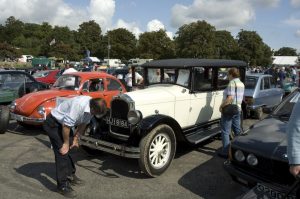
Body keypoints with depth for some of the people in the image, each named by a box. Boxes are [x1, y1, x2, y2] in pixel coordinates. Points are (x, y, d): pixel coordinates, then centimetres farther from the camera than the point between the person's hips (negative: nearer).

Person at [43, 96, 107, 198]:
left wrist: (75, 139, 2)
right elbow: (66, 125, -30)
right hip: (53, 123, -8)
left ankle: (70, 176, 31)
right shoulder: (78, 106, -37)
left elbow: (83, 123, 2)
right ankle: (63, 185, 0)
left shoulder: (92, 106, -11)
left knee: (70, 149, 15)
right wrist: (66, 143, -18)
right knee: (62, 152, -11)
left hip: (64, 123, 8)